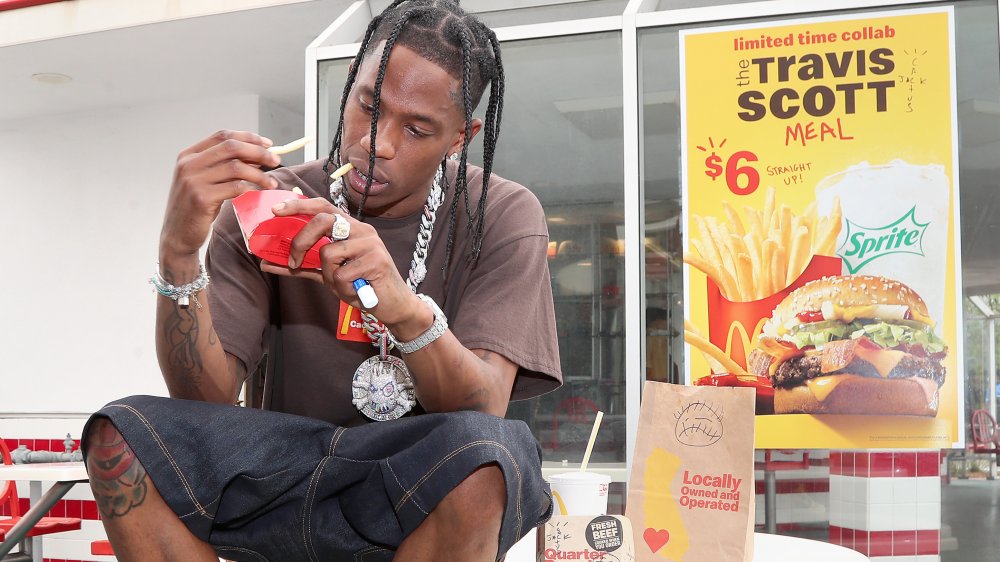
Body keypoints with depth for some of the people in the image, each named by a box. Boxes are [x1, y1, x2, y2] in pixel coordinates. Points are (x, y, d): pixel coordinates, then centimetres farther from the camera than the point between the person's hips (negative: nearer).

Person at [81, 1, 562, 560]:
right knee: (119, 435, -21)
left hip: (430, 497, -2)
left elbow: (482, 412, -17)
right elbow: (208, 399, -10)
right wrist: (179, 252, -26)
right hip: (294, 468, 3)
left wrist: (408, 311, -38)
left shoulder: (502, 216, -5)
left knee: (479, 452, -38)